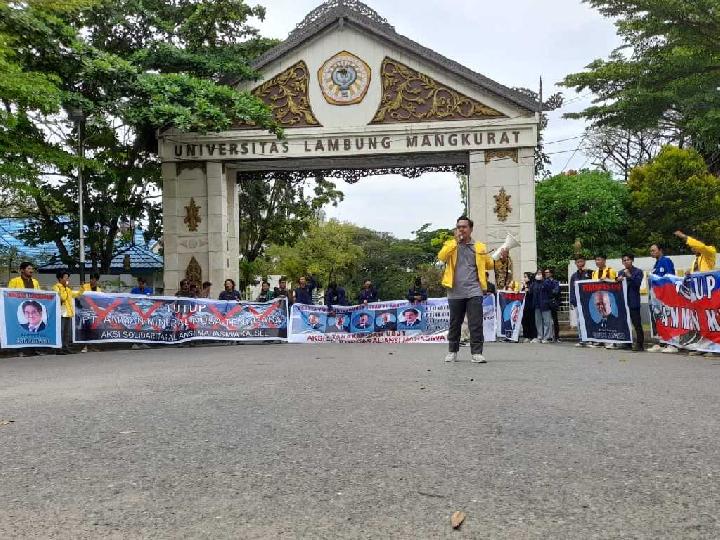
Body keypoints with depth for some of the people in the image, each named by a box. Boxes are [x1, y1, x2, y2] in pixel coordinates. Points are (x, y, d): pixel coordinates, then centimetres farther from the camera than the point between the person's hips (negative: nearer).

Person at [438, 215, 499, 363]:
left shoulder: (479, 247, 14)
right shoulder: (450, 245, 11)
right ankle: (452, 351, 21)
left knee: (476, 324, -8)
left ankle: (476, 353, -6)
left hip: (474, 291, 0)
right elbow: (441, 257, -8)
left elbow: (489, 263, 18)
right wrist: (455, 241, -9)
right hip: (455, 292, 0)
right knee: (455, 323, 9)